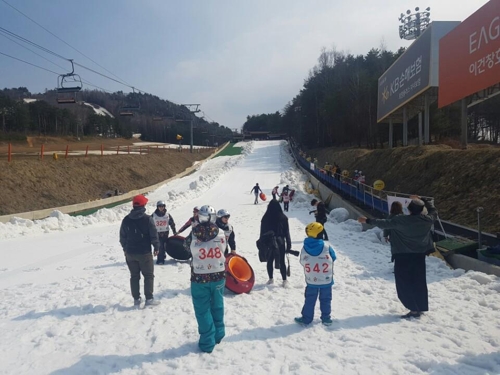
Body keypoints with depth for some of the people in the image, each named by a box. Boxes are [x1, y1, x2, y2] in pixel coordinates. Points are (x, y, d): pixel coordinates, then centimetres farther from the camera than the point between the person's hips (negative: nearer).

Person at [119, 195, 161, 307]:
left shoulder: (126, 220, 1)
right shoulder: (147, 219, -13)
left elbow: (122, 237, 8)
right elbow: (154, 235, -10)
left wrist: (125, 248, 21)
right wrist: (156, 247, 3)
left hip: (130, 253, 4)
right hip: (144, 252, -4)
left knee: (134, 276, 13)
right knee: (148, 275, 6)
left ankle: (136, 299, 17)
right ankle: (149, 299, 4)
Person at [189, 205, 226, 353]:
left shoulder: (195, 235, -15)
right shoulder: (221, 234, -9)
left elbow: (190, 249, 0)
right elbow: (222, 250, 4)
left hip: (199, 278, -3)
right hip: (218, 276, 3)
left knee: (203, 310, 8)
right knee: (217, 306, 20)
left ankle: (207, 342, 13)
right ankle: (218, 335, 33)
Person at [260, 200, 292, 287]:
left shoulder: (265, 218, -4)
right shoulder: (283, 217, -6)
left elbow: (262, 232, 1)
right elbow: (287, 232, -2)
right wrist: (288, 243, 5)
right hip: (280, 243, -1)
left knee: (269, 261, 12)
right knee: (281, 262, 3)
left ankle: (271, 278, 20)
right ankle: (284, 280, 3)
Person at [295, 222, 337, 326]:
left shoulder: (305, 247, -10)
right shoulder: (326, 246, -14)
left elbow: (302, 261, 1)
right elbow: (334, 258, 0)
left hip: (311, 280, 1)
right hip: (326, 279, -1)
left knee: (310, 299, 13)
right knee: (325, 299, 15)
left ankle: (306, 318, 18)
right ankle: (326, 318, 22)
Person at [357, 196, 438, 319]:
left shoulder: (401, 220, -17)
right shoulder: (427, 220, -5)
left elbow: (384, 223, -11)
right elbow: (433, 211, 15)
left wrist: (367, 221, -1)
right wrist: (421, 200, 23)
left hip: (402, 257, -5)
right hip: (419, 256, 5)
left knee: (404, 283, 2)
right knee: (419, 282, 16)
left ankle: (414, 309, -1)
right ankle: (421, 307, 24)